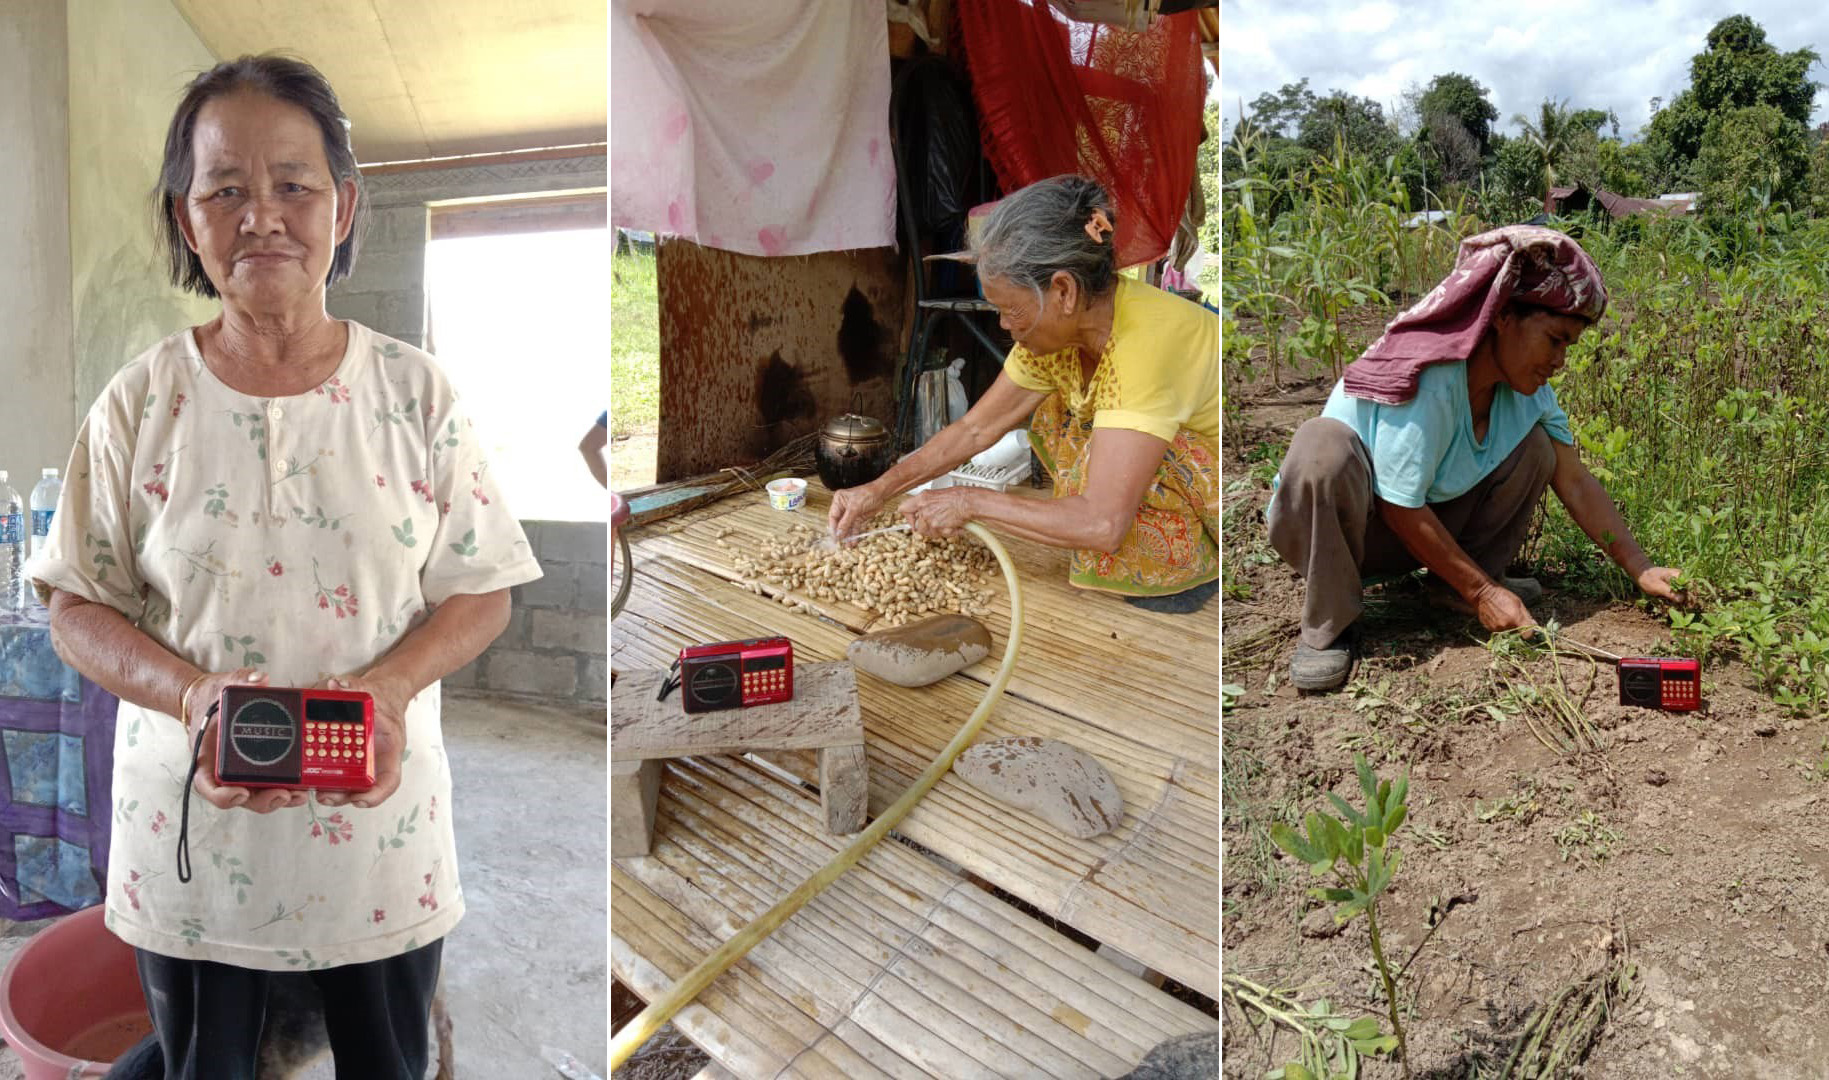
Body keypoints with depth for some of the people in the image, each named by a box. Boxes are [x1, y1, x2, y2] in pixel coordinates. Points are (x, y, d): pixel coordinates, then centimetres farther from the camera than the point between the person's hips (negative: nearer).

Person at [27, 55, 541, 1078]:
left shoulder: (417, 393, -6)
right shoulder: (140, 403, -5)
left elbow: (481, 593, -3)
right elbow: (77, 607, -1)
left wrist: (388, 686, -21)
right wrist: (191, 694, -20)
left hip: (382, 833, 0)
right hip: (192, 834, 1)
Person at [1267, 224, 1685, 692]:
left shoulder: (1527, 389, -5)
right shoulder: (1427, 381, -30)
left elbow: (1576, 482, 2)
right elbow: (1401, 508, -27)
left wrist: (1641, 569, -5)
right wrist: (1482, 591, -19)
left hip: (1424, 527, 7)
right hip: (1327, 516, -7)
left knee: (1535, 444, -4)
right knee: (1325, 444, -40)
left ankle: (1453, 586, 1)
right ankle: (1326, 625, -24)